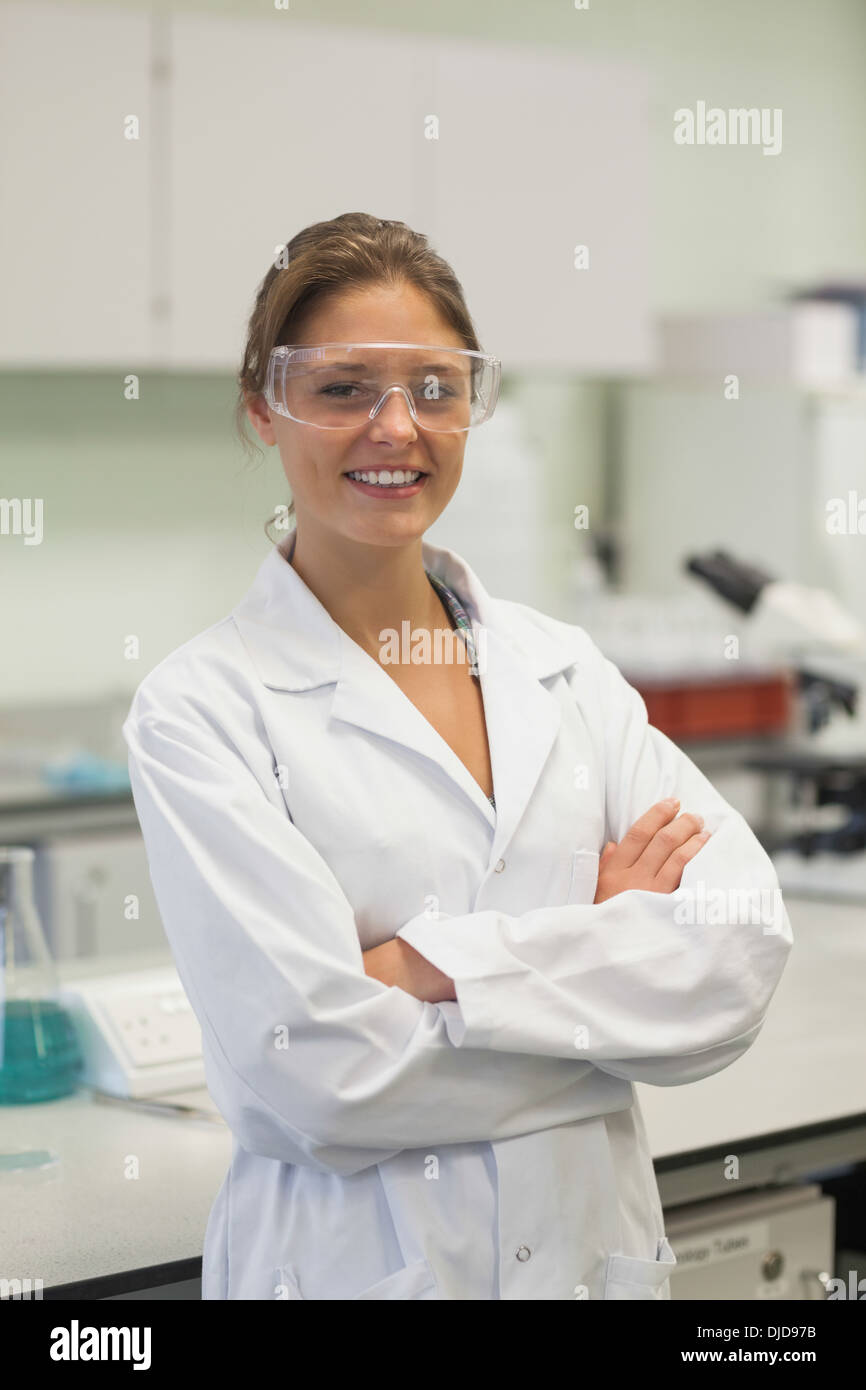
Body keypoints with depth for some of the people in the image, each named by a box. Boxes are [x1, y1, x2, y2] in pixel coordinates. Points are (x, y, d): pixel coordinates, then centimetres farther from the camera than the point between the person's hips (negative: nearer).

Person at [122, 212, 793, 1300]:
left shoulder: (563, 666, 3)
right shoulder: (199, 707, -10)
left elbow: (744, 952, -9)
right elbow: (316, 1068, -20)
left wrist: (438, 963, -19)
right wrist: (603, 949, -11)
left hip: (601, 1243, 4)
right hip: (350, 1254, -4)